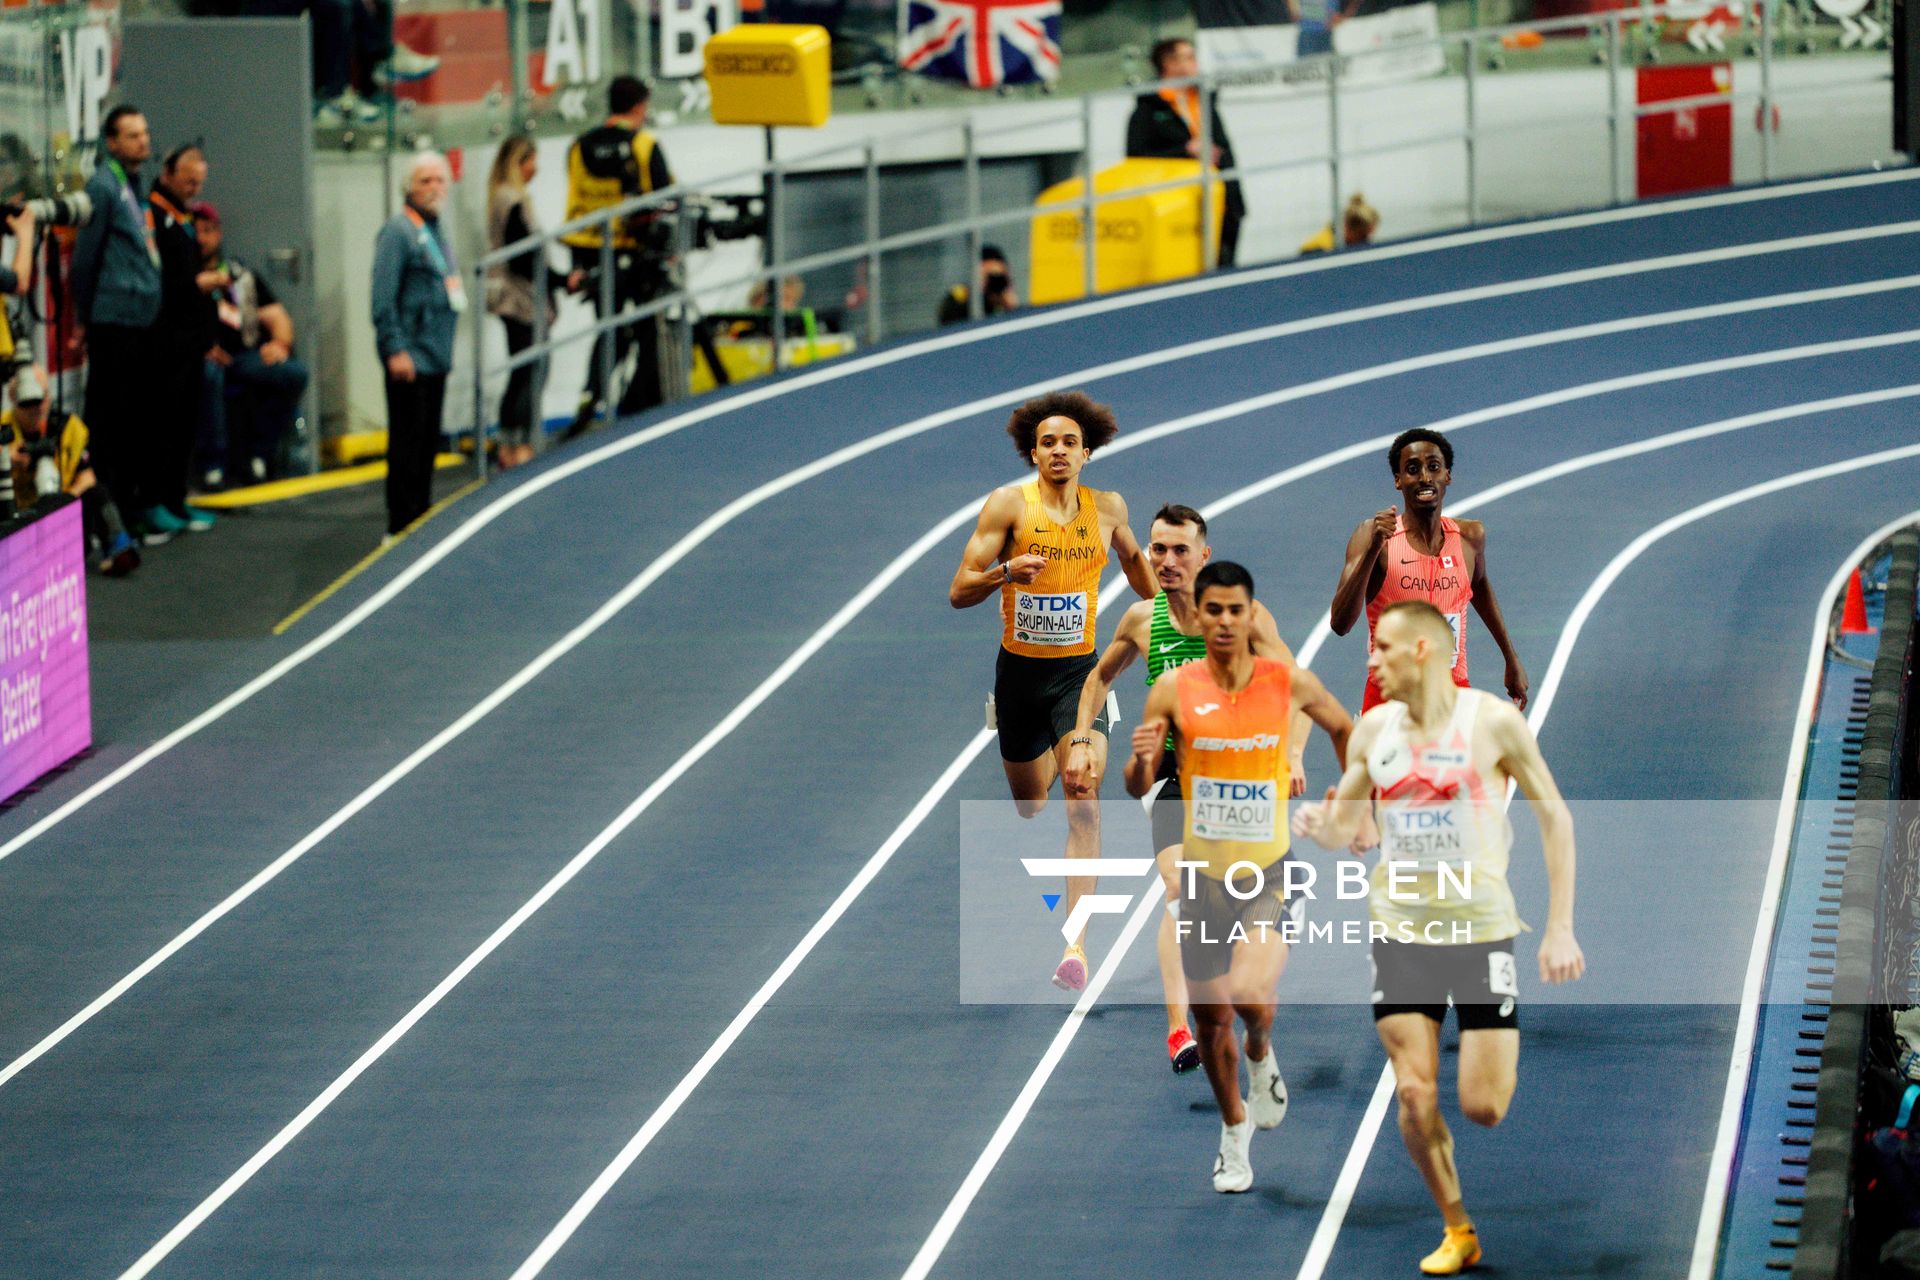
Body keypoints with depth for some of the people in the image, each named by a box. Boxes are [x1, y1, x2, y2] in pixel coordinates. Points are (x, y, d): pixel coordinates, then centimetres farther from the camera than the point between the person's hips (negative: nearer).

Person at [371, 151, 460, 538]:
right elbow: (383, 298, -17)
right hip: (410, 357, -9)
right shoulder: (398, 230, -12)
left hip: (436, 357, 9)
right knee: (407, 443, -8)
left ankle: (421, 517, 21)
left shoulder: (435, 230, 16)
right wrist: (395, 349, -21)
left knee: (428, 442, 14)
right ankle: (401, 526, -6)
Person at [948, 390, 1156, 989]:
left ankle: (1075, 942, -25)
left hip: (1079, 671, 0)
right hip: (1020, 670, 0)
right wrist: (1006, 571, -28)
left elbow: (1133, 558, 25)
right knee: (1029, 807, 13)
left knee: (1083, 803, -19)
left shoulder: (1107, 508, 1)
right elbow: (959, 592, -9)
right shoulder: (1009, 504, -7)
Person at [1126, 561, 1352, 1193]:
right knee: (1212, 1019, 10)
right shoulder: (1174, 692, -6)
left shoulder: (1291, 684, -6)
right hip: (1202, 875, 2)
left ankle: (1262, 1057, 12)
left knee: (1251, 994, -24)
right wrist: (1142, 761, -22)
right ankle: (1234, 1128, 35)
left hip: (1269, 872, -2)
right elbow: (1138, 787, 1)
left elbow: (1344, 728, 15)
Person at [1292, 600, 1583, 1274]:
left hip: (1480, 927, -3)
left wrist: (1560, 929, -8)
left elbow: (1555, 819, -4)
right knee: (1414, 1096, -5)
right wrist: (1317, 823, -13)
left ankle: (1497, 1057, 29)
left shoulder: (1492, 722, -9)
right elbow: (1345, 825, 13)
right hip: (1400, 931, 3)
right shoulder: (1374, 728, 4)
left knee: (1483, 1106, -8)